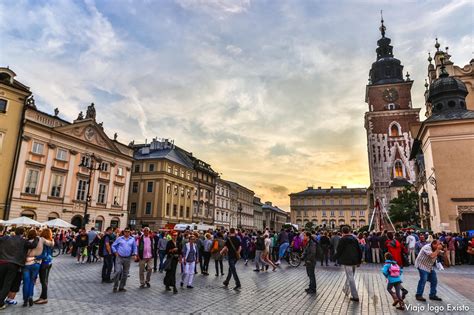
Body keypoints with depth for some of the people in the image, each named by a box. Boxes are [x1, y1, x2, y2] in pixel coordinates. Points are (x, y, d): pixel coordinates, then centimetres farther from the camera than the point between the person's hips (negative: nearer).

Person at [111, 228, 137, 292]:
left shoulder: (132, 239, 7)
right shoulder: (119, 238, 3)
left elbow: (135, 247, 12)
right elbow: (113, 246, 7)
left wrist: (134, 254, -1)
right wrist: (115, 252, -2)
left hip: (127, 259, 3)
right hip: (119, 257, -3)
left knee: (125, 274, 8)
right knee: (118, 271, -13)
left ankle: (121, 287, 21)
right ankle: (115, 286, 4)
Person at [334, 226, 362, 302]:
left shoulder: (343, 239, -10)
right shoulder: (355, 239, 8)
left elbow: (338, 250, -9)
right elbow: (359, 251, 13)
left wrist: (337, 259, 8)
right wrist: (359, 261, 20)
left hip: (347, 261, -7)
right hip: (354, 261, 7)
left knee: (350, 278, -4)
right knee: (350, 276, 22)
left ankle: (355, 296, -3)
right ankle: (346, 290, 36)